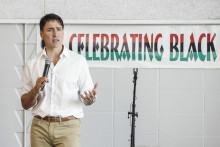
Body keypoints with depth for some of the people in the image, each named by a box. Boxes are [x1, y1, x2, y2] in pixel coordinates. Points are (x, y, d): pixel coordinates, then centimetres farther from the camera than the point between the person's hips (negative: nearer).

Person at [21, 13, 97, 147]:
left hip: (68, 126, -2)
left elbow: (86, 100, 5)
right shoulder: (32, 64, 9)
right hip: (40, 127, 2)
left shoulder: (78, 61, 5)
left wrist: (90, 99, -18)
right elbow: (25, 104, 10)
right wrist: (36, 90, -9)